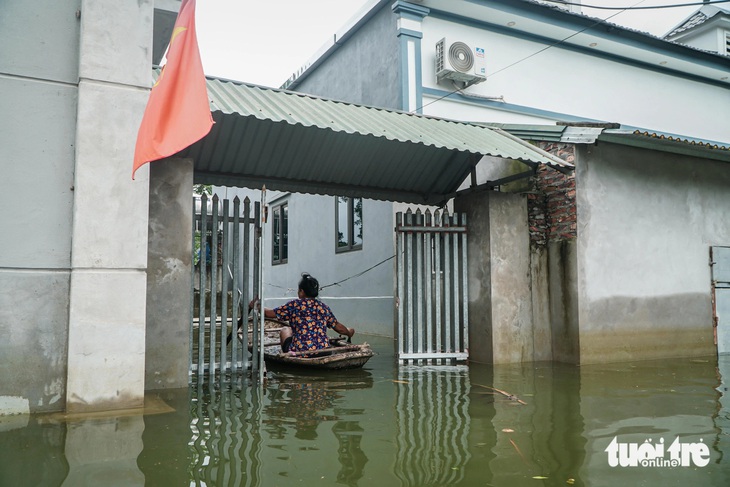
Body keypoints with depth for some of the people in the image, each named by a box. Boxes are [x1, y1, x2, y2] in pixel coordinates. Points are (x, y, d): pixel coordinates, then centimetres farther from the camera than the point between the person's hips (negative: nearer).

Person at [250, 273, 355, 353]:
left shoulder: (294, 305, -5)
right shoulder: (324, 308, 5)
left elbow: (268, 313, 1)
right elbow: (338, 327, 13)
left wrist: (256, 305, 20)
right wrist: (349, 332, 35)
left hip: (299, 352, -3)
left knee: (285, 330, 26)